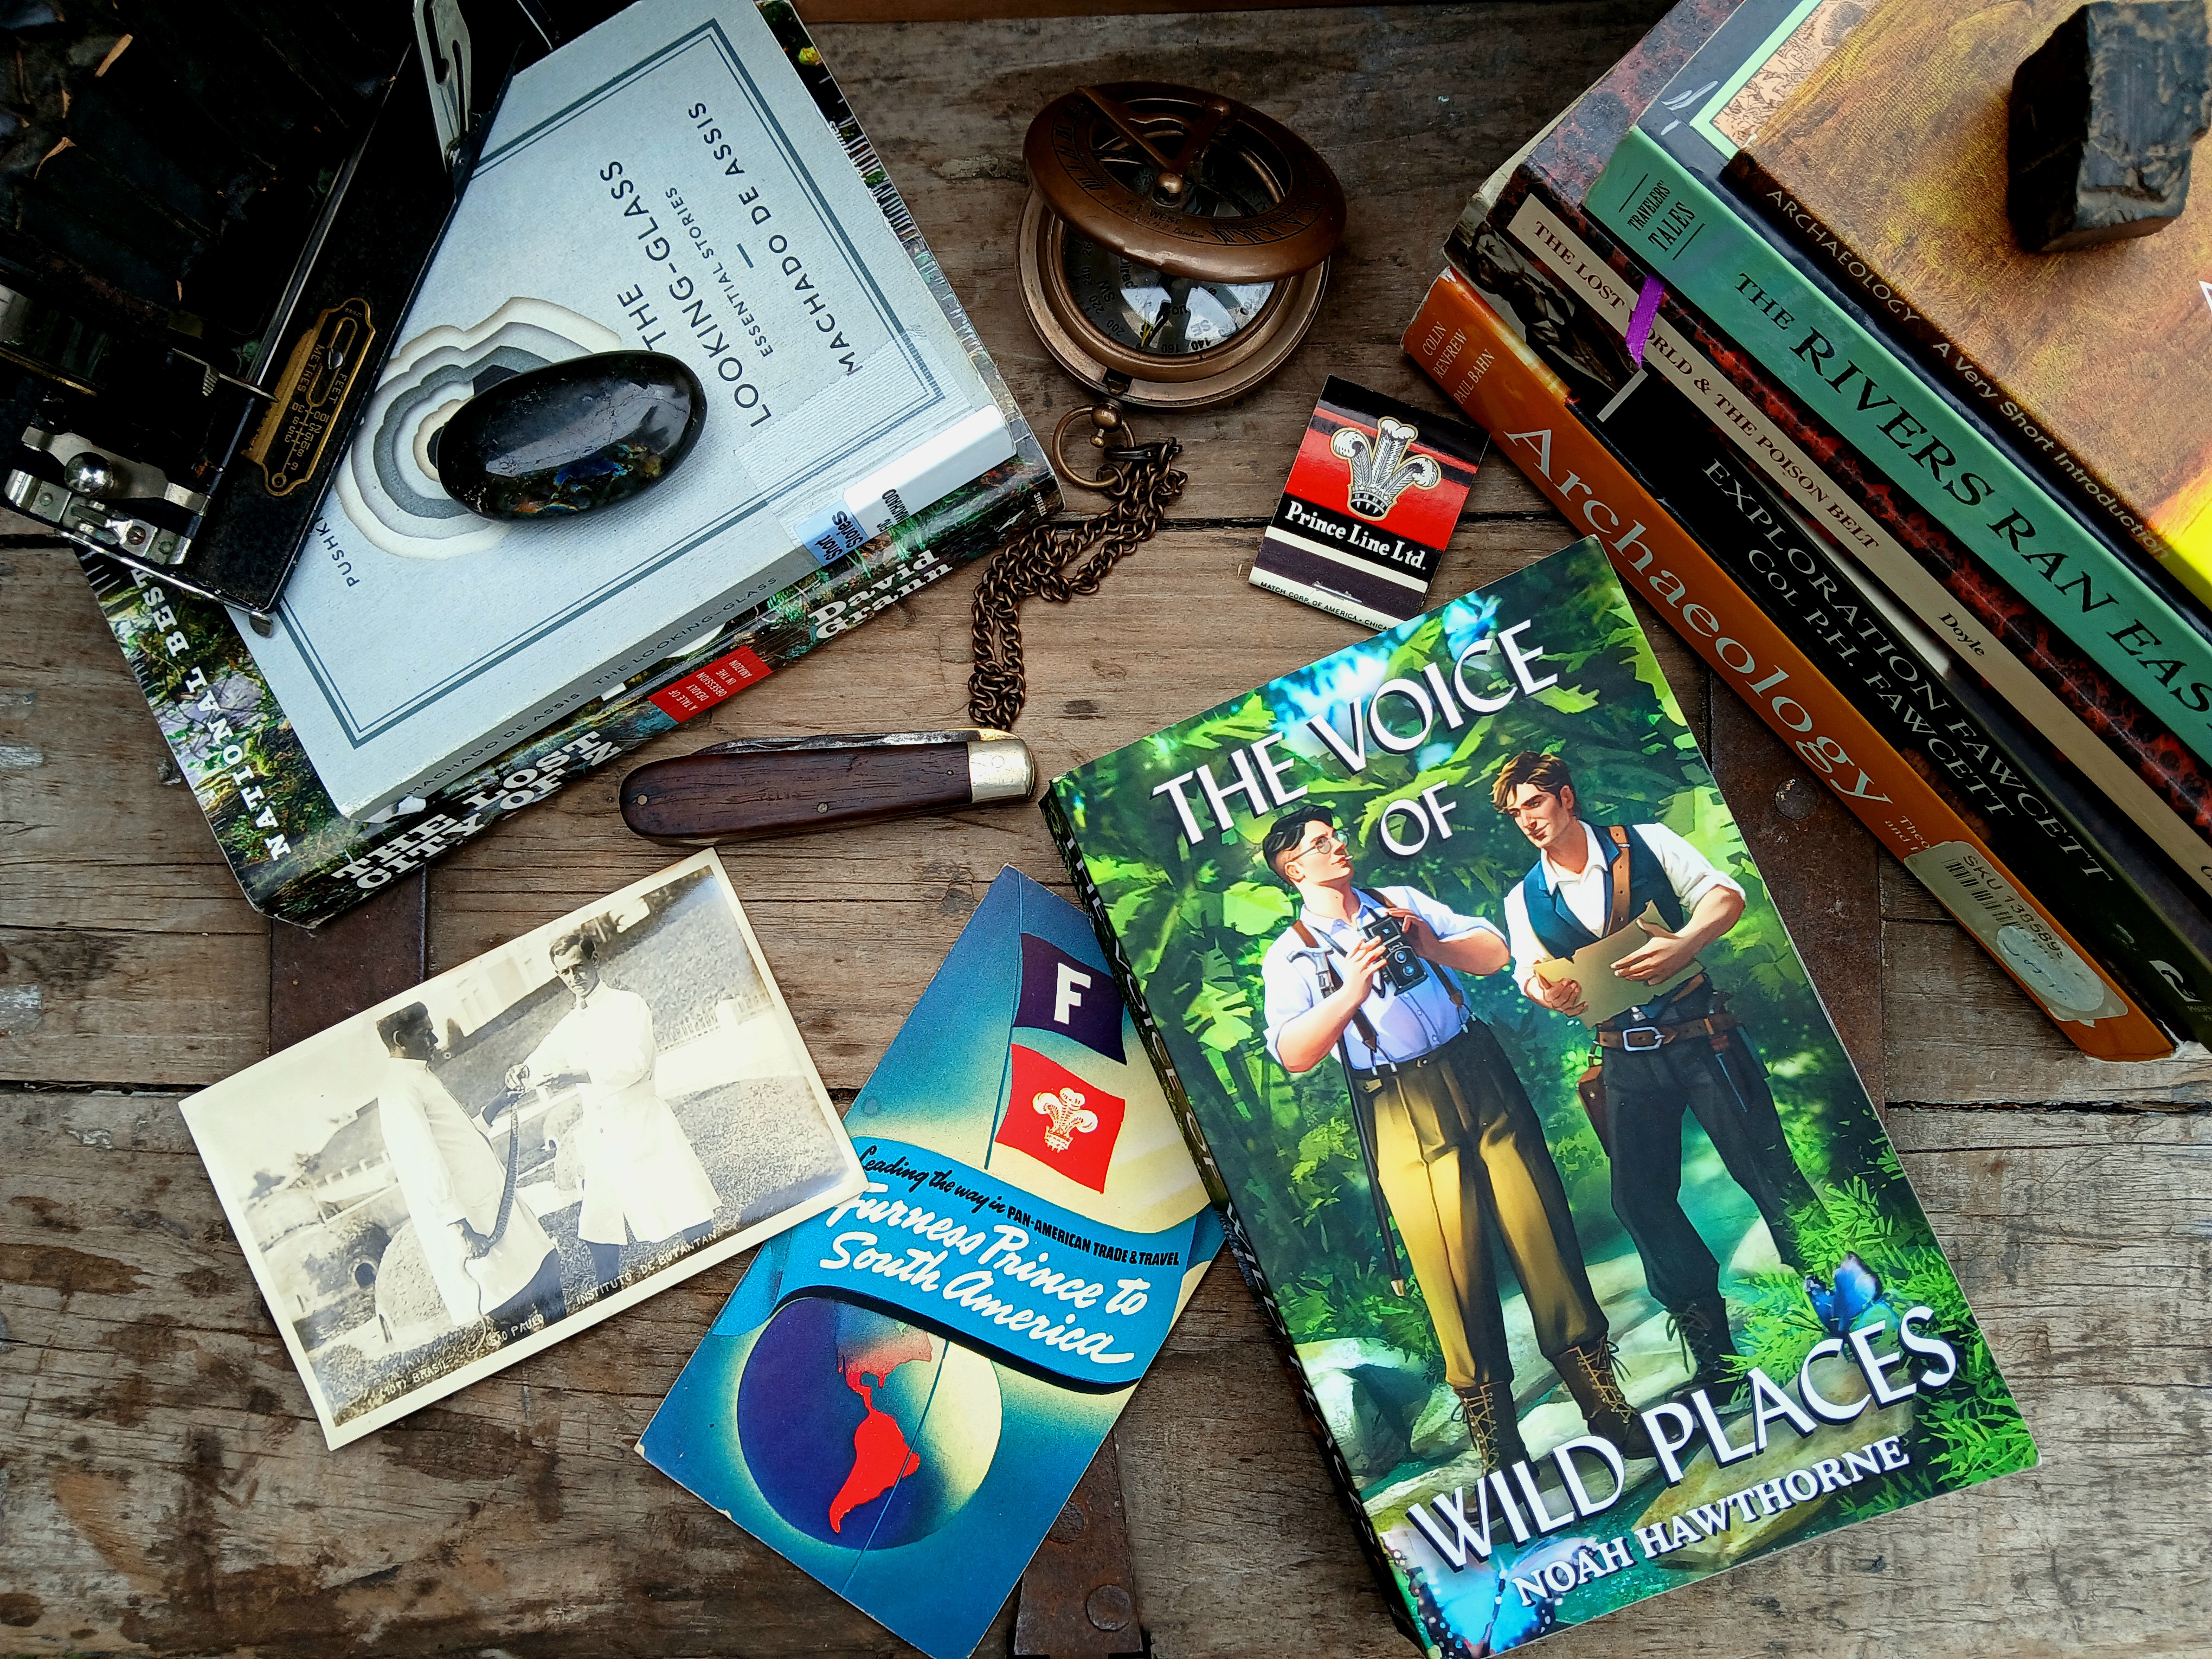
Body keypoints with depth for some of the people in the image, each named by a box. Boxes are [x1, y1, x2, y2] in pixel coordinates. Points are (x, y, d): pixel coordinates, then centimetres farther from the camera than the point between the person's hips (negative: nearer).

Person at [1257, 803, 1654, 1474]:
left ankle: (1603, 1401, 15)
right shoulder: (1290, 955, 4)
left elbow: (1493, 953, 10)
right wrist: (1351, 991, -23)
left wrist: (1431, 945, -8)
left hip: (1481, 1078, 3)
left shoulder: (1404, 903, 17)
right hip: (1402, 1113, -3)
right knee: (1452, 1266, -2)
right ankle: (1497, 1441, 12)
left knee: (1542, 1231, 1)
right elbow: (1293, 1054, -10)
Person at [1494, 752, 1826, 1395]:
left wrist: (1685, 942, -24)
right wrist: (1546, 991, -21)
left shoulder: (1645, 842, -1)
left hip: (1704, 1034, -3)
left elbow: (1724, 894, -4)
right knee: (1639, 1198, 2)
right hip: (1626, 1059, 3)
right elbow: (1530, 971, 4)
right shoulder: (1524, 900, 6)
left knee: (1767, 1169, 0)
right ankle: (1711, 1348, 17)